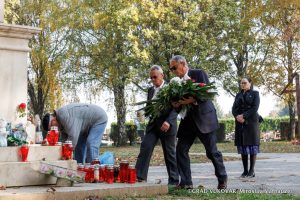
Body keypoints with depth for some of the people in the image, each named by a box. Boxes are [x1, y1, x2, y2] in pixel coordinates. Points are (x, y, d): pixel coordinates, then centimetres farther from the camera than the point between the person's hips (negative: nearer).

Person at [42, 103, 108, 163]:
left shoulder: (64, 115, -32)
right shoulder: (60, 117, 0)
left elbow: (73, 136, -35)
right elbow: (64, 137, 6)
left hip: (99, 118, -11)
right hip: (89, 123, 11)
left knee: (91, 144, -21)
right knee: (79, 146, 9)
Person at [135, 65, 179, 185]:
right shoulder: (151, 90, 14)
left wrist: (168, 121, -25)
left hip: (166, 125, -5)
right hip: (153, 125, 5)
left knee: (170, 153, 3)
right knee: (145, 148, -9)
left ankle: (174, 181, 12)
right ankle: (140, 177, -10)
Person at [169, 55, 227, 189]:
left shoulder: (199, 74, -3)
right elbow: (179, 102, 13)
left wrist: (193, 100, -25)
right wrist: (176, 104, -10)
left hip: (204, 117, -5)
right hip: (187, 120, 6)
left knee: (212, 151, 1)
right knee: (181, 150, -3)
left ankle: (222, 179, 19)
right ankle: (186, 182, 4)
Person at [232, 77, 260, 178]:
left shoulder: (255, 94, 7)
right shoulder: (238, 95, 19)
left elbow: (255, 108, -6)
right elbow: (234, 109, 9)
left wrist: (244, 116, -15)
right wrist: (237, 116, -12)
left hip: (251, 122, -4)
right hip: (240, 123, 4)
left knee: (252, 146, -6)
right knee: (242, 146, 0)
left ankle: (251, 171, -3)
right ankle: (245, 170, 3)